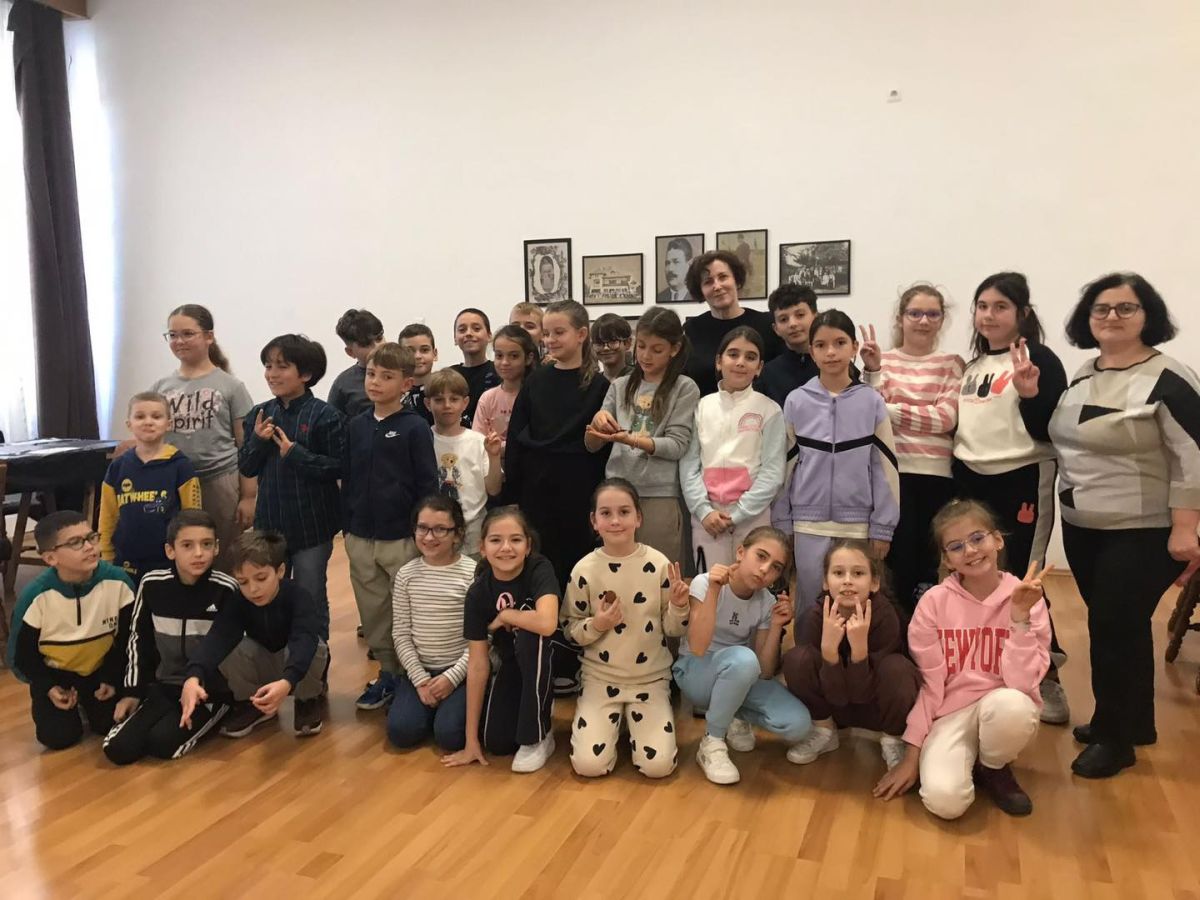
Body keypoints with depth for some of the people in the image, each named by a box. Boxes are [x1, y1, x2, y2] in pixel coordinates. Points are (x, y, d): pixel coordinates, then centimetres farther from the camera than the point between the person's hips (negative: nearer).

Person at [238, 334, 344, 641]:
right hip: (269, 522, 5)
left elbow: (338, 467, -14)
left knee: (311, 600, 11)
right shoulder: (259, 415, 3)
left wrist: (296, 454, -23)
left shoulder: (324, 416, -13)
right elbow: (246, 468, 5)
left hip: (312, 524, -5)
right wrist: (257, 441, -13)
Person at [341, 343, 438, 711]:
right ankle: (388, 673, 29)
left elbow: (427, 485, -7)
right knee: (373, 614, 14)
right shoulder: (356, 426, 6)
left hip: (402, 539, -5)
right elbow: (347, 480, 12)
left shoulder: (415, 428, -8)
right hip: (360, 539, 5)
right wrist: (346, 527, 11)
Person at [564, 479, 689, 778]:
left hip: (651, 678, 0)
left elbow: (673, 630, -1)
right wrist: (595, 625, -20)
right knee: (588, 764, -13)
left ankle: (633, 722, 20)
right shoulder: (584, 569, -9)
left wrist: (678, 606, -22)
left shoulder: (659, 564, -9)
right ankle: (612, 722, 20)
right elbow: (569, 630, 0)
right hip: (600, 678, 0)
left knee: (658, 765, -13)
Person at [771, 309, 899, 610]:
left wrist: (882, 526, -2)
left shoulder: (872, 402, -1)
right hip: (808, 524, 0)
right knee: (809, 605, 8)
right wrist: (781, 523, 3)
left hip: (858, 525, 0)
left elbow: (885, 466, 0)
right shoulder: (796, 401, 0)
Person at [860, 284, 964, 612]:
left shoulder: (951, 363, 7)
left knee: (932, 566, 8)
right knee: (897, 563, 1)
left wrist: (889, 409, -11)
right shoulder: (883, 360, 6)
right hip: (892, 472, -1)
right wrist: (872, 370, -15)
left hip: (937, 475, 1)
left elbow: (946, 418, -7)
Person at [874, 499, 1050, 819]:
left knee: (1012, 705, -36)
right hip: (951, 713, -1)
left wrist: (1020, 617, -26)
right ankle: (968, 760, 8)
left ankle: (993, 769, -2)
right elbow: (926, 683, -3)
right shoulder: (934, 602, -8)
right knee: (944, 799, -29)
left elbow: (1022, 683, -16)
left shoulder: (1027, 600, -7)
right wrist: (912, 755, -4)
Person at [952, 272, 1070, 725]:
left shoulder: (1041, 360, -8)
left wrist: (1029, 393, -30)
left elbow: (1049, 432, -15)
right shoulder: (972, 363, 12)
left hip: (1021, 483, -7)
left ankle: (1047, 680, 15)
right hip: (970, 482, 7)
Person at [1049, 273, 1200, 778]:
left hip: (1143, 533, -7)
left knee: (1114, 628, -1)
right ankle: (1134, 722, 32)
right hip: (1082, 527, 7)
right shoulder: (1083, 375, 9)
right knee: (1120, 627, 17)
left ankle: (1114, 737, 16)